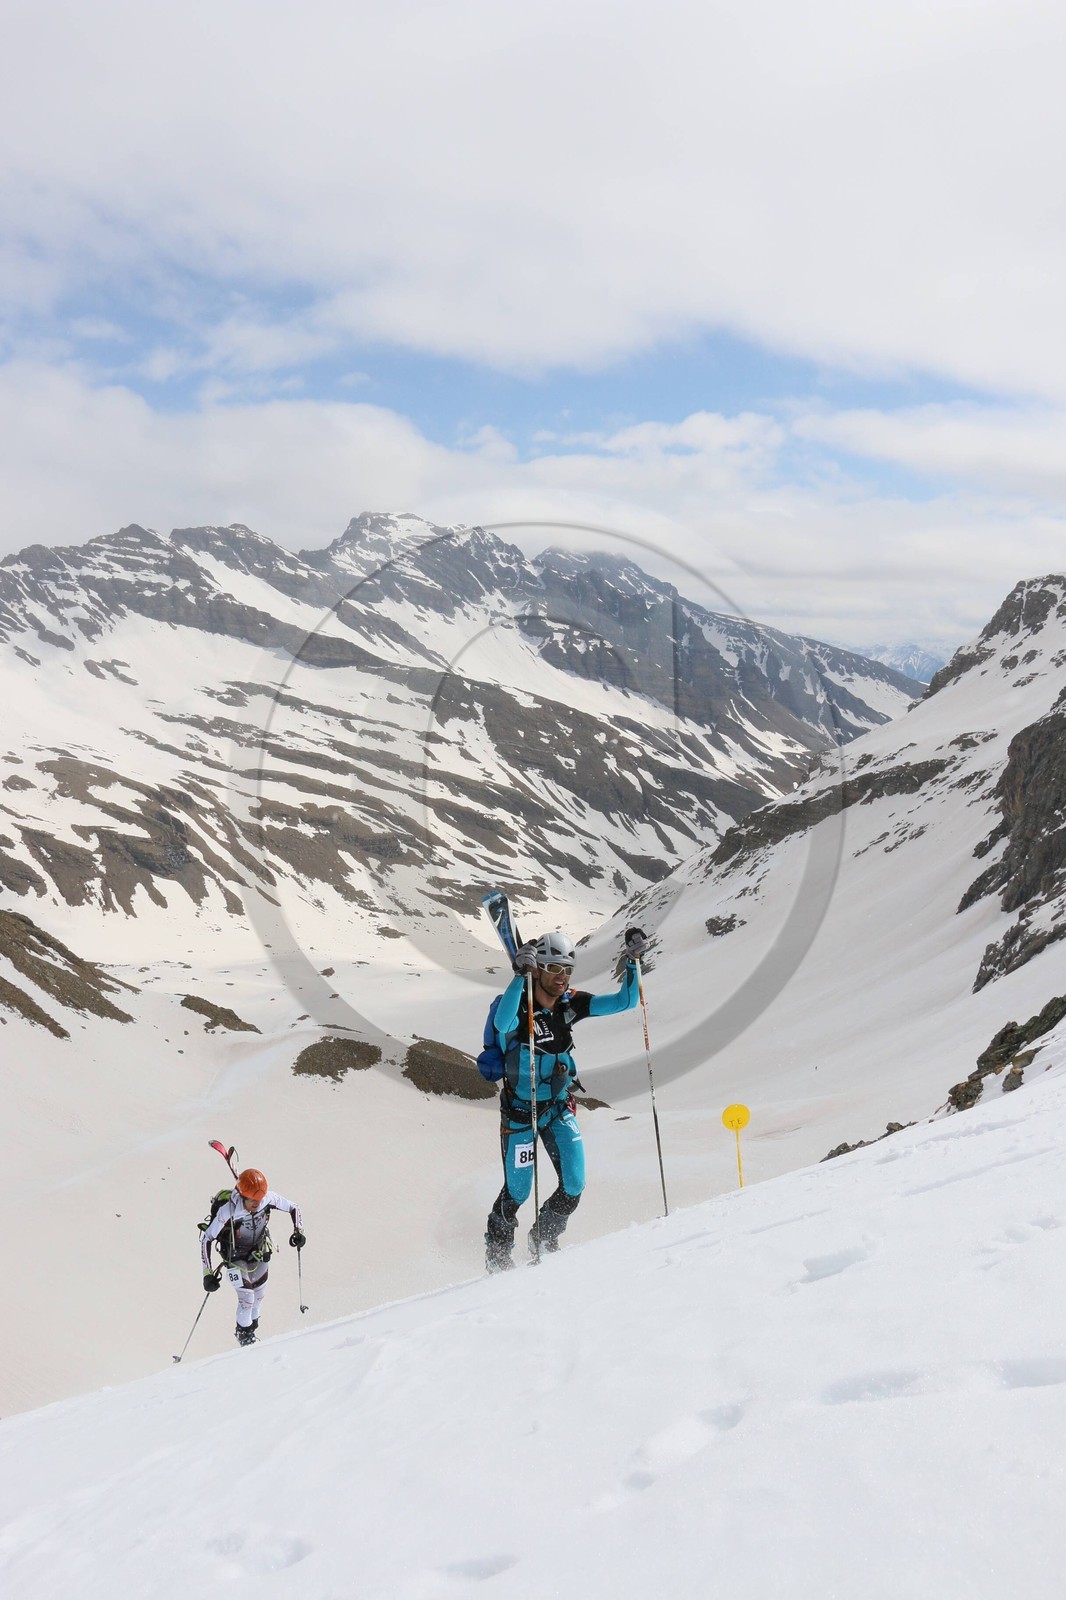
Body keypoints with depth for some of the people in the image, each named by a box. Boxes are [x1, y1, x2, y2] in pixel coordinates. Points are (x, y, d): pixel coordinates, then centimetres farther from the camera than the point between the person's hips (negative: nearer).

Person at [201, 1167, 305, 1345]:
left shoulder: (269, 1198, -27)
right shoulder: (228, 1211, -37)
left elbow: (293, 1207, -9)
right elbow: (206, 1239, -28)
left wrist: (298, 1231, -23)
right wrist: (207, 1272, -30)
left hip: (259, 1253, 4)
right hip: (235, 1257, -4)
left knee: (259, 1295, 17)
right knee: (247, 1298, -9)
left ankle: (252, 1325, 48)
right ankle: (244, 1333, 21)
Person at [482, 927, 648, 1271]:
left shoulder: (571, 1004, -8)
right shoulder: (516, 1006, -22)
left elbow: (624, 1002, -6)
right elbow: (502, 1024, -47)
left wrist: (632, 961, -18)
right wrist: (520, 975, -53)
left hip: (559, 1108, 4)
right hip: (520, 1111, -4)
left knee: (574, 1186, -3)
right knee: (517, 1192, 4)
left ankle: (543, 1241, 25)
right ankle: (497, 1251, 33)